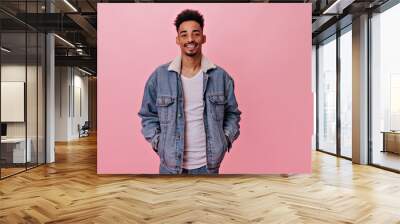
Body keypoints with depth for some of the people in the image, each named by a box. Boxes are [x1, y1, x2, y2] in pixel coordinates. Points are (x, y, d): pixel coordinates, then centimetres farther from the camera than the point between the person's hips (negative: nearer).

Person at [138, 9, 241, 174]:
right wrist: (157, 142, -7)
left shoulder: (221, 76, -2)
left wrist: (225, 139, -5)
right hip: (171, 163, 0)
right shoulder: (159, 76, -5)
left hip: (208, 163, 1)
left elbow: (232, 113, 7)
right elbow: (148, 115, 3)